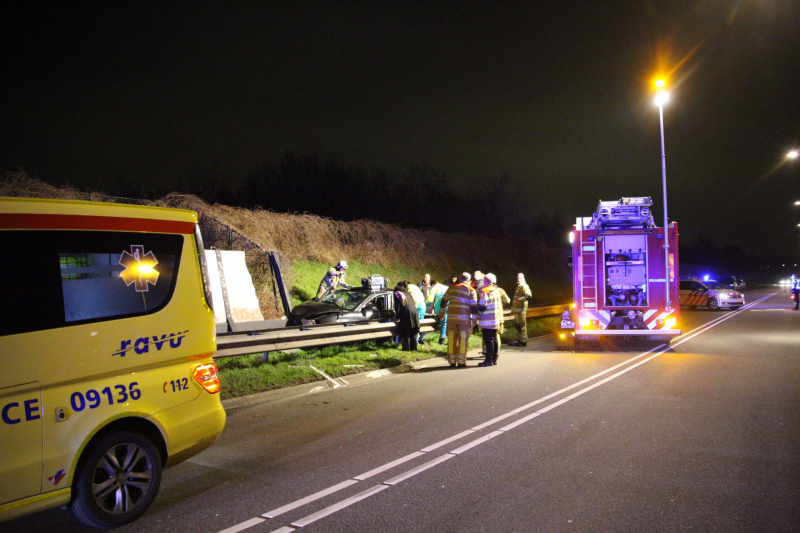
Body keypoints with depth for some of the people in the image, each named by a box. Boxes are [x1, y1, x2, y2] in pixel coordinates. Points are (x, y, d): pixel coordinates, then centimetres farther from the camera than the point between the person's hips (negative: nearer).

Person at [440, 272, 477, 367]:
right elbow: (474, 307, -2)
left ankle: (452, 361, 11)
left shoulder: (451, 288, 10)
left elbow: (444, 300, 15)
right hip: (464, 318, -2)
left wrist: (441, 313, 24)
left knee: (451, 339, 8)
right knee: (463, 340, 4)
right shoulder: (471, 290, 2)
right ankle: (461, 361, 5)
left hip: (451, 317, 2)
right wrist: (473, 319, 4)